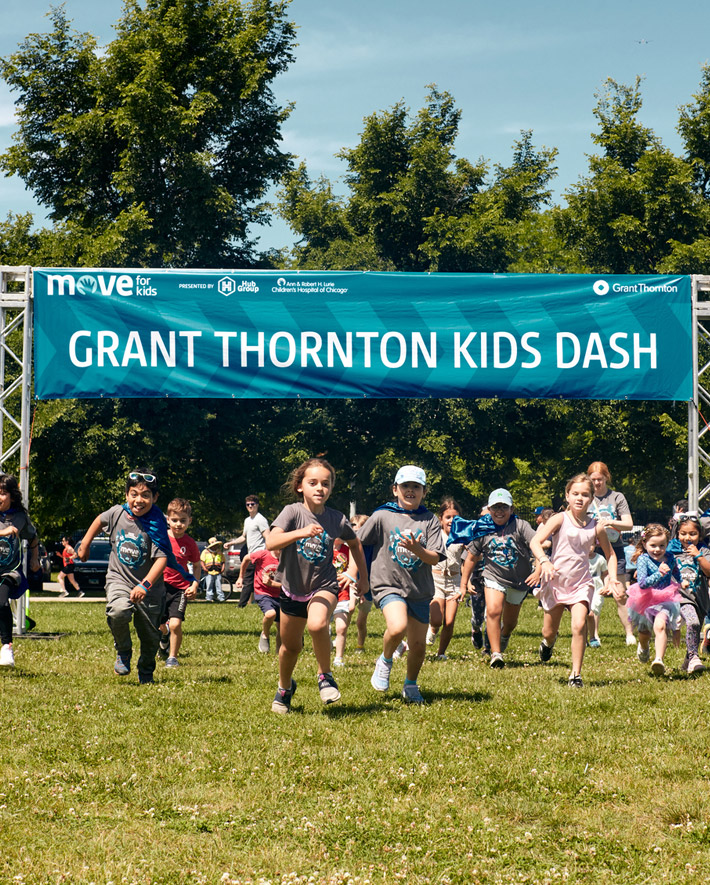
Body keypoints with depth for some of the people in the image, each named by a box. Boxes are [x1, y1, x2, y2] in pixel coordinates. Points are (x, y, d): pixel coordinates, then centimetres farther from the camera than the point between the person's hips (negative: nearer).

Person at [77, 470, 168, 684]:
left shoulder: (156, 524, -17)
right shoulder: (117, 513, -5)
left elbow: (162, 558, -23)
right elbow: (100, 521, 19)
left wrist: (145, 585, -35)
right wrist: (85, 544, 26)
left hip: (150, 586, -1)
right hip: (119, 578, 1)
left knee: (150, 635, 8)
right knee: (118, 612, -30)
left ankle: (146, 672, 37)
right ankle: (123, 652, -2)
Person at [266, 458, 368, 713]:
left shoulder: (337, 519, -5)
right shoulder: (293, 512, -12)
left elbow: (354, 543, 17)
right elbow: (271, 543, -28)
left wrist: (363, 577, 20)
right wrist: (301, 532, -42)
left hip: (323, 586, -1)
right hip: (293, 589, 1)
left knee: (317, 624, -32)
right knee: (290, 646, 14)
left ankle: (325, 675, -9)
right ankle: (284, 687, 44)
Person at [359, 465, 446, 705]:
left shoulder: (430, 521, 4)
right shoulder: (382, 516, 1)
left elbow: (435, 558, -4)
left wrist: (416, 549, -22)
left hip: (420, 589, 3)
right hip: (389, 584, -3)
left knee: (418, 644, 5)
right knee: (398, 627, -28)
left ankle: (411, 686, 31)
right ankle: (385, 661, 3)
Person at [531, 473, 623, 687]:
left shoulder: (596, 527, 1)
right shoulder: (560, 519, -7)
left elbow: (610, 554, 16)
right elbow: (535, 542, -17)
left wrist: (613, 579, 2)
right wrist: (545, 562, -34)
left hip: (581, 583, 1)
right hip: (555, 581, -1)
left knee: (579, 625, -21)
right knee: (549, 632, 10)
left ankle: (576, 674, -10)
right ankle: (548, 642, 49)